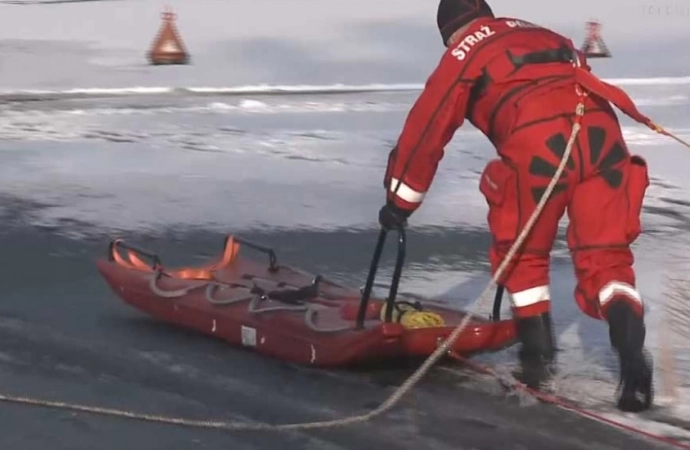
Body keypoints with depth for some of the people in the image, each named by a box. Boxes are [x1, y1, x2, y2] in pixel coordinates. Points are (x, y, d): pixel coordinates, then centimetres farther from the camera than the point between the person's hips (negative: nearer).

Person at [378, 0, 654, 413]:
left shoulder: (462, 55, 19)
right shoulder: (544, 35, 35)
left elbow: (426, 128, 18)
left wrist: (400, 202, 26)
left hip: (537, 142, -4)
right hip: (601, 133, 4)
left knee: (523, 255, 18)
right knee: (606, 258, 8)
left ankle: (539, 356, 21)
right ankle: (632, 353, -12)